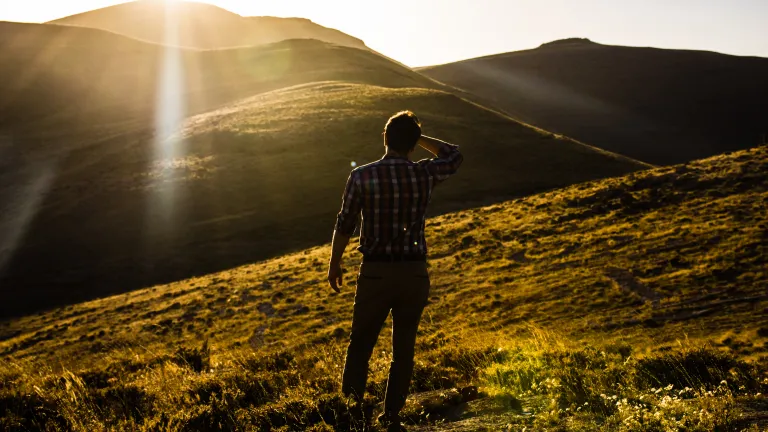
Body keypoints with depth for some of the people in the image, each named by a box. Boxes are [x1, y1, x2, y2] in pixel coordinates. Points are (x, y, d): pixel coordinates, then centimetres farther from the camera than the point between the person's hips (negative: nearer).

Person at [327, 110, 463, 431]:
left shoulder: (362, 176, -9)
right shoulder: (425, 174, -4)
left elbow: (344, 226, -3)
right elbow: (454, 156, 18)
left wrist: (334, 265, 10)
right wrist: (418, 136, 15)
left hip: (376, 273, -1)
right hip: (415, 273, 2)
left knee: (361, 343, 16)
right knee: (404, 347, 13)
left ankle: (351, 405, 21)